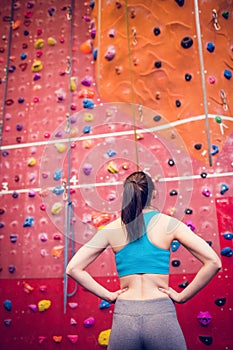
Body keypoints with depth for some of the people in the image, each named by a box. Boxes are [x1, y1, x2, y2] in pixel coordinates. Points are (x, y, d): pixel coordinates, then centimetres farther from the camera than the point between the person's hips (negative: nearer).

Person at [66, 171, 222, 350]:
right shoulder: (168, 223, -4)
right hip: (161, 315, -1)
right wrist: (182, 296, -1)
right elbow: (213, 262, -8)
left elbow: (73, 269, -1)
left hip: (123, 318, 2)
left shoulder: (111, 229, 0)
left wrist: (108, 295, 2)